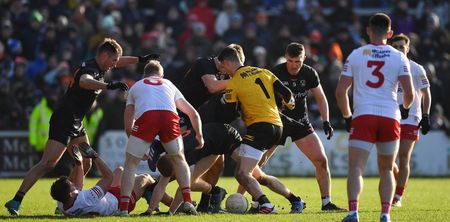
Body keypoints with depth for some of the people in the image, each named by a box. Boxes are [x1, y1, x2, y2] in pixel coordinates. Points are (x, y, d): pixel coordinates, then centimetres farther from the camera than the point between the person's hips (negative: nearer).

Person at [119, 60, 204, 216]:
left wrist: (140, 149, 44)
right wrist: (199, 136, 53)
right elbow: (193, 114, 37)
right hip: (169, 116, 1)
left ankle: (124, 208, 0)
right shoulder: (169, 85, 38)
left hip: (146, 116, -1)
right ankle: (187, 202, 12)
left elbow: (128, 126, 33)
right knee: (179, 160, 26)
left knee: (130, 164, 13)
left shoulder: (136, 87, 35)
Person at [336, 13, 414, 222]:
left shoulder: (356, 55, 6)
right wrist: (405, 108, 24)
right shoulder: (399, 57, 6)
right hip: (390, 118, 1)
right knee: (386, 170, 16)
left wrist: (347, 116, 19)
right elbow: (409, 93, 1)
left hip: (363, 117, -1)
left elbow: (341, 91, 4)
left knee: (356, 168, -7)